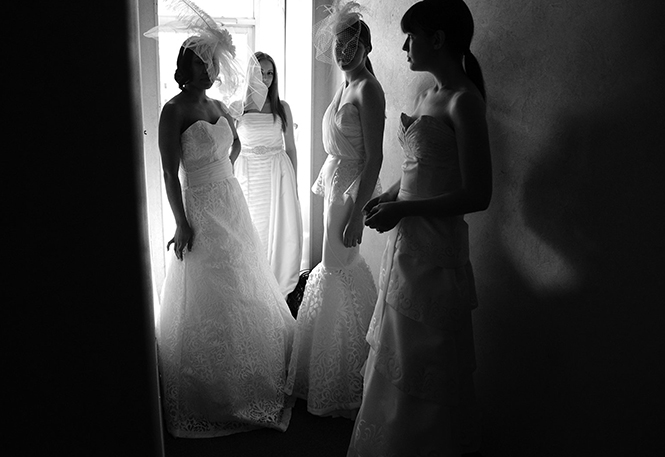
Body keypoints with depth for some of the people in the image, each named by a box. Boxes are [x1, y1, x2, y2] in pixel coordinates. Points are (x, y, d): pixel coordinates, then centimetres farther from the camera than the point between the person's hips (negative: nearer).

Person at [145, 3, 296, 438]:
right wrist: (181, 224, -18)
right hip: (201, 211, -7)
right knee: (209, 302, 1)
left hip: (234, 206, 7)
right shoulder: (174, 111, -11)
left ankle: (250, 384, 34)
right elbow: (170, 174, -15)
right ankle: (210, 398, 18)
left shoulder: (219, 106, 10)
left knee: (243, 294, 15)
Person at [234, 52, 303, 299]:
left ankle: (280, 286, 19)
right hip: (247, 175, -1)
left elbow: (291, 147, 8)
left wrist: (294, 183, 7)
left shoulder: (282, 108, 4)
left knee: (282, 230, 1)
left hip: (278, 174, 1)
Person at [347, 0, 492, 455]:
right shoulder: (429, 95, 11)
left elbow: (477, 194, -19)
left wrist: (402, 209, -17)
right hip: (408, 240, 9)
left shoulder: (464, 101, -16)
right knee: (398, 352, 21)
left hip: (435, 246, -9)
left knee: (421, 362, 7)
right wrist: (388, 196, 5)